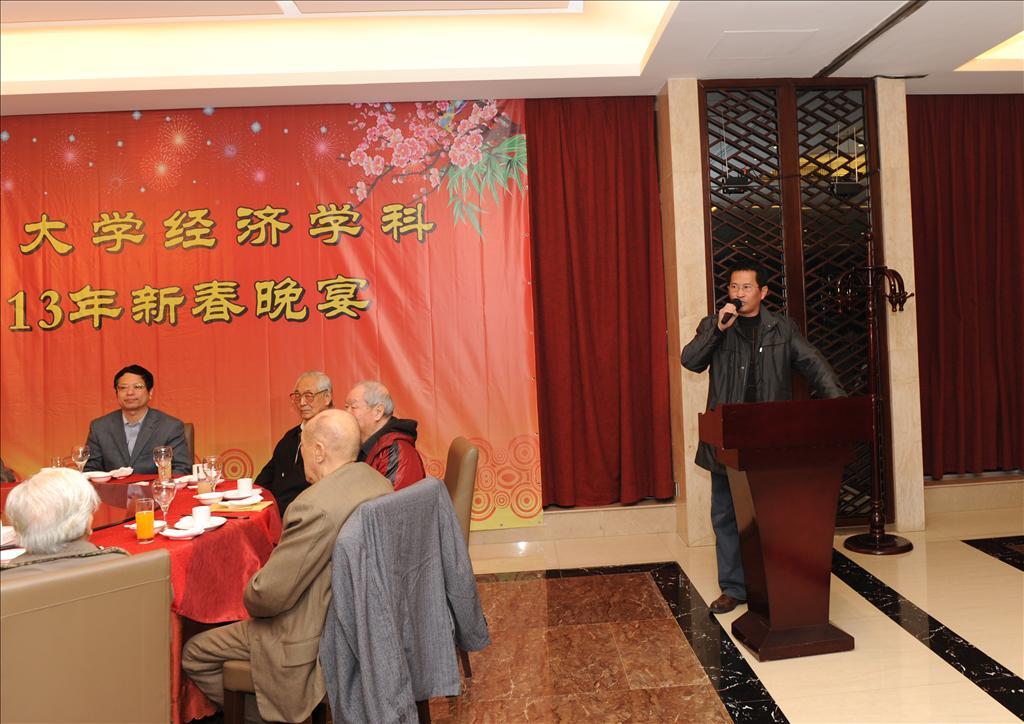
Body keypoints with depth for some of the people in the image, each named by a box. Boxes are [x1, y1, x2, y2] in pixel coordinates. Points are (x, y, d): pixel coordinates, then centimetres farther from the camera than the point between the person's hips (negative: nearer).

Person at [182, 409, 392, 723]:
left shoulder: (317, 506, -30)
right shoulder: (379, 482, -2)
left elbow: (268, 595, -23)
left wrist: (251, 598, 1)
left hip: (319, 640, -9)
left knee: (193, 653, 6)